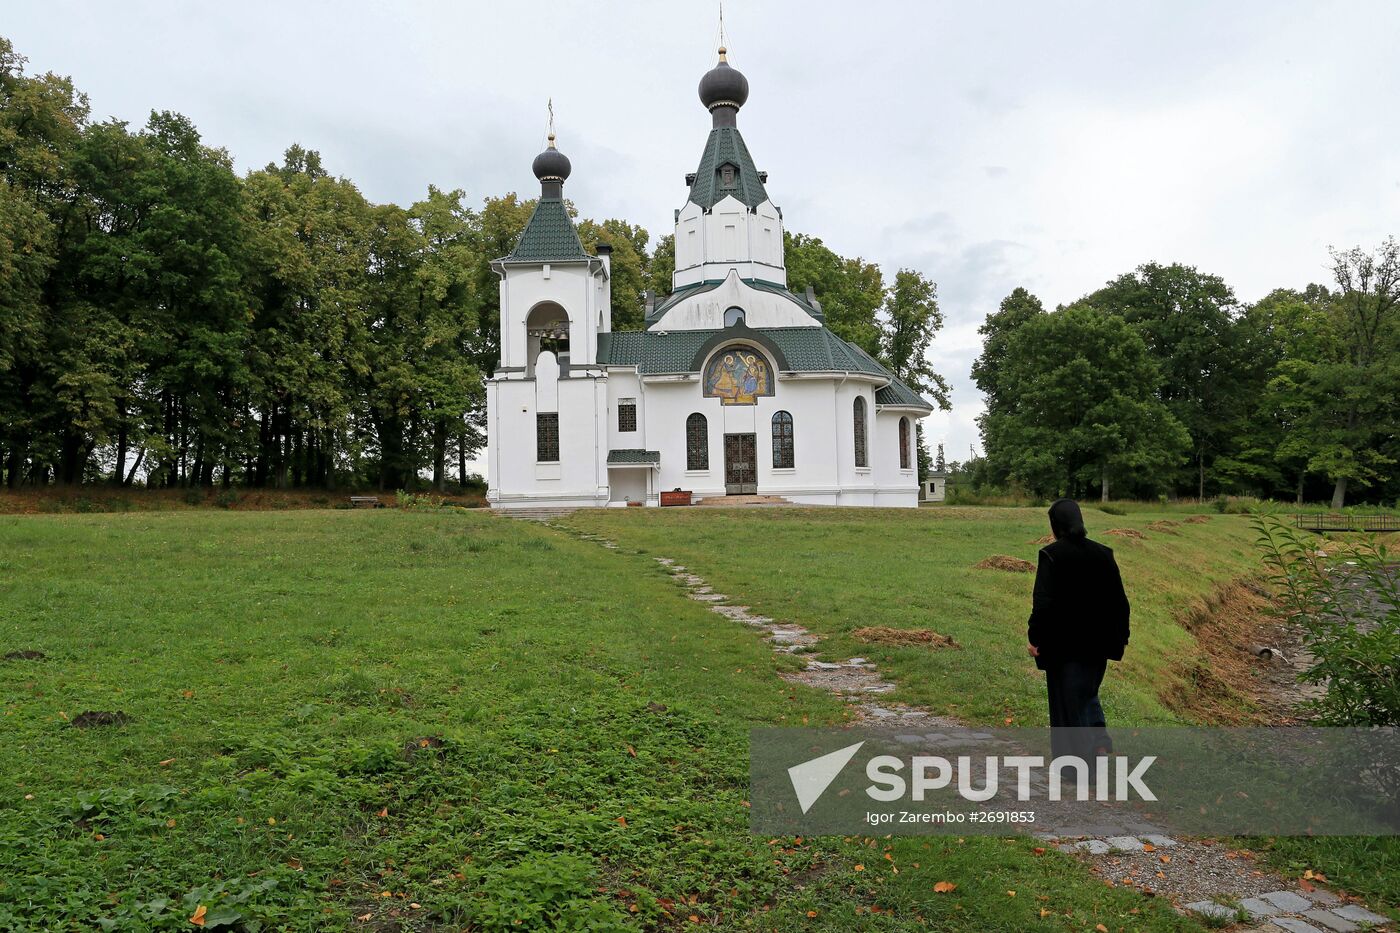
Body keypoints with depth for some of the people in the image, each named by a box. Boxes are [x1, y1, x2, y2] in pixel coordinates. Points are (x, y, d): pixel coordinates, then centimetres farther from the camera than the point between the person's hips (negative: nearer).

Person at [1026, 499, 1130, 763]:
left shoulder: (1052, 554, -15)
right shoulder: (1103, 553, 1)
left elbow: (1043, 602, -19)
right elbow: (1119, 600, 6)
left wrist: (1034, 637, -11)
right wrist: (1121, 635, 15)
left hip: (1064, 644, -5)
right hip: (1097, 643, 5)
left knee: (1067, 701, 7)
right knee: (1087, 692, 26)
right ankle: (1099, 739, 7)